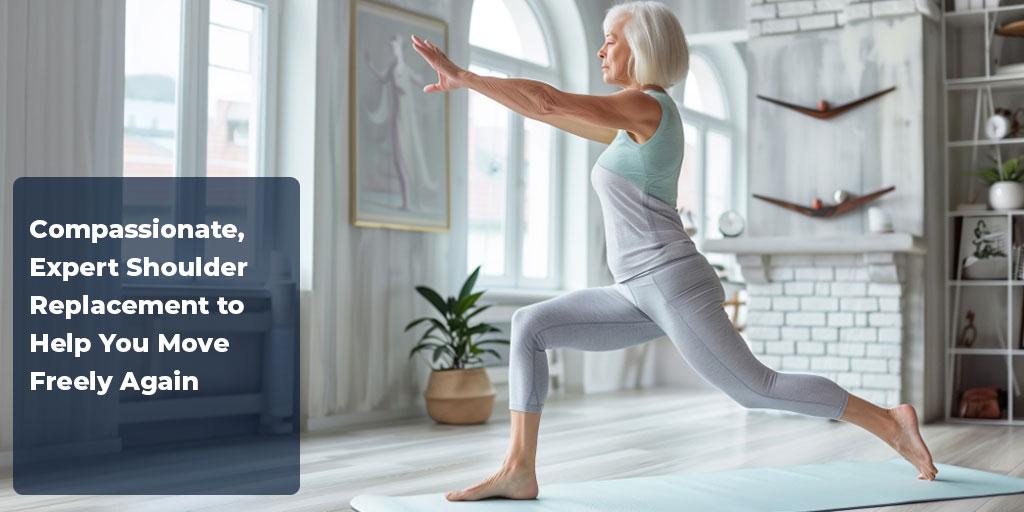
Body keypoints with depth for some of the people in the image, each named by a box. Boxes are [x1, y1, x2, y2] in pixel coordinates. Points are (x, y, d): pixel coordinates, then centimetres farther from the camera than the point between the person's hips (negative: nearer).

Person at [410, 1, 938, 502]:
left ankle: (890, 422, 13)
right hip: (645, 294, 9)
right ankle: (518, 470, -2)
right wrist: (468, 81, 24)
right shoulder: (639, 121, 18)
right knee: (529, 325, 2)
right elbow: (557, 114, 25)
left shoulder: (645, 105, -10)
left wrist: (462, 75, -10)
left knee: (756, 389, -4)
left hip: (673, 285, -9)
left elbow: (548, 100, -18)